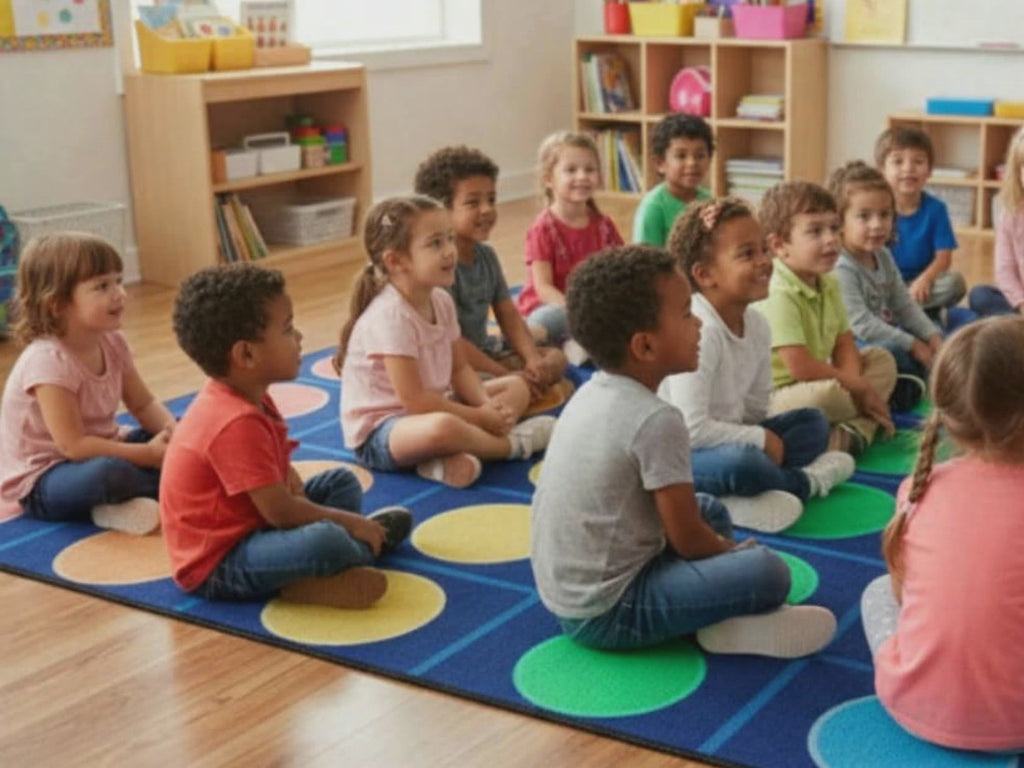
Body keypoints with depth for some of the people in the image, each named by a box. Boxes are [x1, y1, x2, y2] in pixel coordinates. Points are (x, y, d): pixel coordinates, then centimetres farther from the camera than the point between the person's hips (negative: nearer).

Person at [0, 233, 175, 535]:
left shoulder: (112, 343, -2)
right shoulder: (48, 361, -26)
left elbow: (144, 404, 6)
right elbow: (74, 446, -28)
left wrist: (173, 432, -16)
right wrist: (148, 455, -27)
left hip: (98, 451, 9)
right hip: (40, 482, -9)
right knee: (107, 473, -39)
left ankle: (117, 502, -14)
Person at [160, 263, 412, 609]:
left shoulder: (250, 398, 5)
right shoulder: (237, 423, -28)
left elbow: (280, 467, 18)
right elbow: (280, 511, -26)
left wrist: (294, 487, -6)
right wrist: (350, 523, -13)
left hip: (246, 524, 11)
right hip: (216, 565, -11)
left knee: (341, 481, 17)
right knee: (324, 542, -35)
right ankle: (358, 547, -3)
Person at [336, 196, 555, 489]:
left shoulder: (441, 301, 3)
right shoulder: (391, 315, -24)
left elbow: (459, 369, 9)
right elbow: (413, 399, -25)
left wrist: (486, 404, -11)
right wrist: (480, 417, -19)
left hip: (429, 409, 10)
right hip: (377, 432, -10)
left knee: (517, 387, 10)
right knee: (442, 427, -42)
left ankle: (449, 457, -17)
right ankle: (512, 444, -9)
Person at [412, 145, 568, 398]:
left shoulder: (486, 255, 5)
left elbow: (509, 315, 6)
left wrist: (533, 359, -12)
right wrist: (509, 376, -23)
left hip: (483, 351, 9)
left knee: (555, 358, 3)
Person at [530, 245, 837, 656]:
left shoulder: (592, 392, 5)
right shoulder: (656, 420, -22)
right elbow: (687, 539, -15)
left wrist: (723, 548, 15)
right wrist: (733, 553, 5)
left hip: (564, 591, 10)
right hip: (606, 613, -10)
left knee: (711, 510, 21)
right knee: (767, 572, -20)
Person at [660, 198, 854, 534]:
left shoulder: (757, 325, 2)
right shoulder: (699, 331, -25)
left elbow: (755, 408, 10)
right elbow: (692, 429, -29)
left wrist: (762, 439, -11)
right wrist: (761, 439, -17)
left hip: (722, 440, 10)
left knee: (813, 421, 9)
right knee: (741, 462, -37)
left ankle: (737, 500, -17)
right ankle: (803, 481, -2)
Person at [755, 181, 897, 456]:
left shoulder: (828, 286, 7)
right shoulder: (779, 296, -23)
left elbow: (844, 344, 7)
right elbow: (800, 367, -27)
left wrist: (853, 383, -15)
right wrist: (857, 387, -15)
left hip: (817, 381, 11)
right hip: (777, 398, -11)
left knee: (882, 359, 8)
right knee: (826, 394, -39)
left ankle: (857, 429, -15)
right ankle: (867, 417, -6)